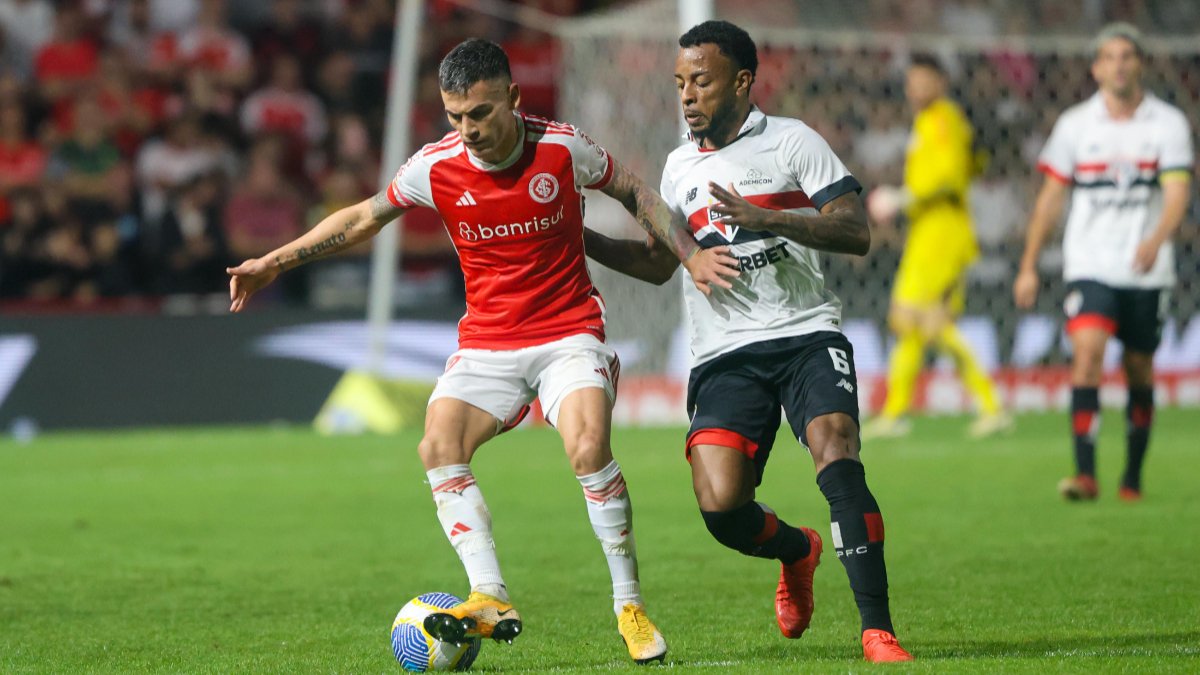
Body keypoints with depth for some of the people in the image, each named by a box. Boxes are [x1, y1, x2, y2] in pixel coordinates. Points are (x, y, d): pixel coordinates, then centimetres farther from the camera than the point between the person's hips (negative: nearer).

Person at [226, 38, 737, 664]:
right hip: (485, 343, 3)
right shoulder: (435, 167, -7)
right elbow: (363, 218, 8)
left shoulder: (562, 147, -12)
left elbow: (633, 192, 7)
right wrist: (273, 262, 6)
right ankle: (491, 600, -22)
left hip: (569, 333, -3)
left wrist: (690, 253, -1)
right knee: (439, 448, -21)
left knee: (589, 449, -27)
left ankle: (629, 607, -14)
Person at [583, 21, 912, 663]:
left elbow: (855, 233, -8)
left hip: (806, 334, -3)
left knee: (837, 457, -26)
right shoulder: (679, 166, 16)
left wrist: (767, 219, -20)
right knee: (719, 505, -15)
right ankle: (796, 550, 20)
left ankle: (877, 631, -21)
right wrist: (582, 241, 16)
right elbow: (660, 263, 29)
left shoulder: (791, 141, 1)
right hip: (725, 353, 3)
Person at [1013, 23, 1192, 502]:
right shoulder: (1075, 125, 3)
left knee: (1140, 371, 8)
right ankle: (1085, 474, -23)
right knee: (1087, 352, -19)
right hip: (1090, 266, 0)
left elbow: (1178, 191, -11)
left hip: (1147, 271, 0)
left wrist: (1156, 240, -30)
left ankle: (1133, 476, 24)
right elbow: (1051, 196, 9)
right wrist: (1029, 267, 8)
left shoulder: (1168, 123, 0)